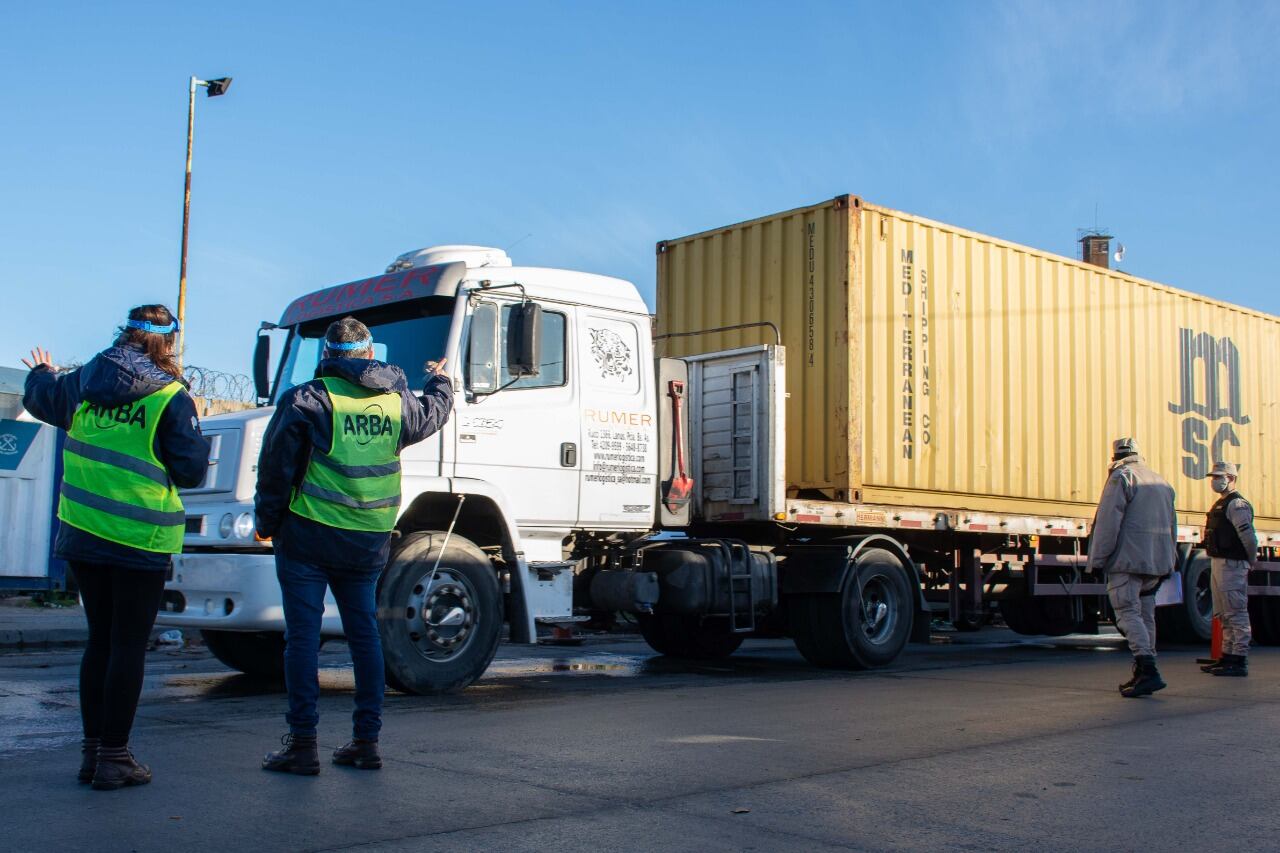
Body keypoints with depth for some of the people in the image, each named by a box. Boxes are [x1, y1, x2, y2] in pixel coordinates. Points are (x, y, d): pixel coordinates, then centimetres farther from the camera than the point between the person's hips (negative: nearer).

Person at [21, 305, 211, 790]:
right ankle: (113, 757, 5)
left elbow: (41, 400, 27)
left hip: (83, 534, 6)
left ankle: (92, 750, 22)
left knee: (100, 641, 16)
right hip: (141, 542, -5)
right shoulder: (172, 399, -11)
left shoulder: (85, 384, 6)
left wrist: (41, 373, 50)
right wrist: (193, 434, 12)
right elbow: (192, 471, -8)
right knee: (128, 647, 2)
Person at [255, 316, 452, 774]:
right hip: (369, 542, 5)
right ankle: (366, 741, 16)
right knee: (364, 634, 13)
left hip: (309, 534, -5)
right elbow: (432, 415, 29)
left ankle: (303, 744, 2)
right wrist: (440, 382, 50)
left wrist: (267, 522, 5)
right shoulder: (397, 400, 7)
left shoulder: (305, 400, -9)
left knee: (303, 637, 1)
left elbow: (277, 468, -8)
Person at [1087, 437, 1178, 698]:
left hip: (1129, 559, -8)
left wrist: (1098, 559, -11)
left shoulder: (1121, 477, -4)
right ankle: (1142, 674, 15)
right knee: (1145, 615, 12)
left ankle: (1149, 671, -22)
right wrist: (1168, 563, 26)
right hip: (1157, 562, 8)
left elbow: (1108, 522, -13)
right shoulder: (1161, 481, 21)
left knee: (1128, 614, -10)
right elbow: (1171, 526, 23)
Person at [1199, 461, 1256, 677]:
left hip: (1232, 564, -11)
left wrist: (1252, 560, -10)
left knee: (1236, 613, -9)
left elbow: (1248, 535, -21)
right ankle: (1227, 657, 23)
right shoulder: (1220, 504, 18)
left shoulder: (1237, 504, -14)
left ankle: (1239, 661, -8)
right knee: (1223, 615, 15)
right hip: (1218, 563, 11)